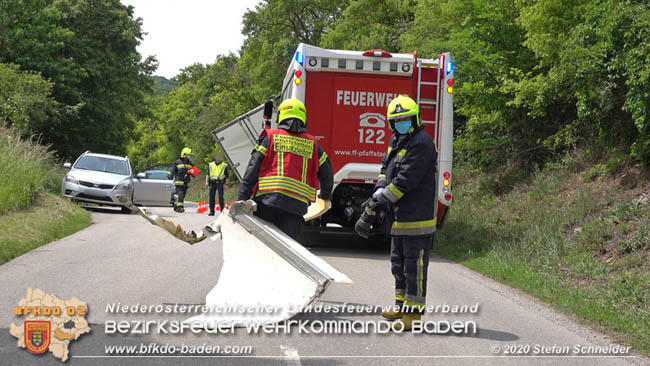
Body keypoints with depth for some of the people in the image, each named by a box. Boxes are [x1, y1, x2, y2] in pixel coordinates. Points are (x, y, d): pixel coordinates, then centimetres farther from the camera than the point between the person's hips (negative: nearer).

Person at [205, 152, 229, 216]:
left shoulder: (224, 165, 7)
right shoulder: (211, 165, 14)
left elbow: (227, 176, 5)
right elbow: (208, 174, 13)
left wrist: (227, 184, -4)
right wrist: (206, 182, 1)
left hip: (220, 183, -3)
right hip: (212, 183, 3)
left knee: (221, 197, -8)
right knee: (211, 197, 2)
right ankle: (211, 211, 7)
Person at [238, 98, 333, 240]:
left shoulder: (270, 137, 8)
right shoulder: (312, 144, 14)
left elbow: (252, 170, 2)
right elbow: (327, 175, 21)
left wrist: (242, 199, 3)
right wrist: (325, 196, 40)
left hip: (267, 201, -1)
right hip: (297, 205, 1)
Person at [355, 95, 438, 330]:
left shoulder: (421, 143, -16)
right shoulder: (396, 140, 15)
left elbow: (405, 180, -22)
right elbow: (386, 169, 15)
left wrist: (378, 203, -20)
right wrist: (378, 194, -4)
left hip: (417, 216, -10)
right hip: (399, 216, 10)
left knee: (414, 265, -5)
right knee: (398, 263, 19)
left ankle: (413, 313, 1)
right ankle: (401, 304, 32)